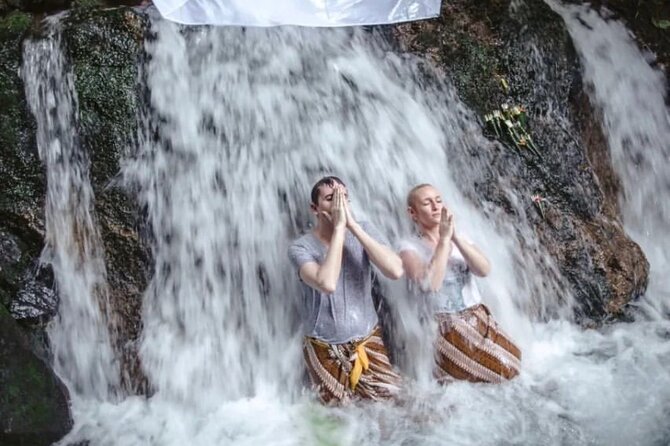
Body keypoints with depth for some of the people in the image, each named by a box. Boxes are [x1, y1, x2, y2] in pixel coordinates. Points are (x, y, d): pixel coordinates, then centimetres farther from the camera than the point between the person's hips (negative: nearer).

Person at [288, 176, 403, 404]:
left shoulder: (364, 230, -7)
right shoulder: (301, 247, -16)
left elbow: (396, 271, -24)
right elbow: (327, 284, -36)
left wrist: (353, 225, -27)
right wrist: (339, 228, -30)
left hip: (367, 338, 2)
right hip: (325, 347, -2)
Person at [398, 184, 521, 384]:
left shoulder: (460, 239, 10)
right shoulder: (410, 247, -6)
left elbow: (484, 270, -7)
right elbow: (430, 284, -24)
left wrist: (455, 237, -17)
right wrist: (444, 239, -19)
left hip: (480, 320, 5)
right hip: (447, 329, -5)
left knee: (509, 371, 6)